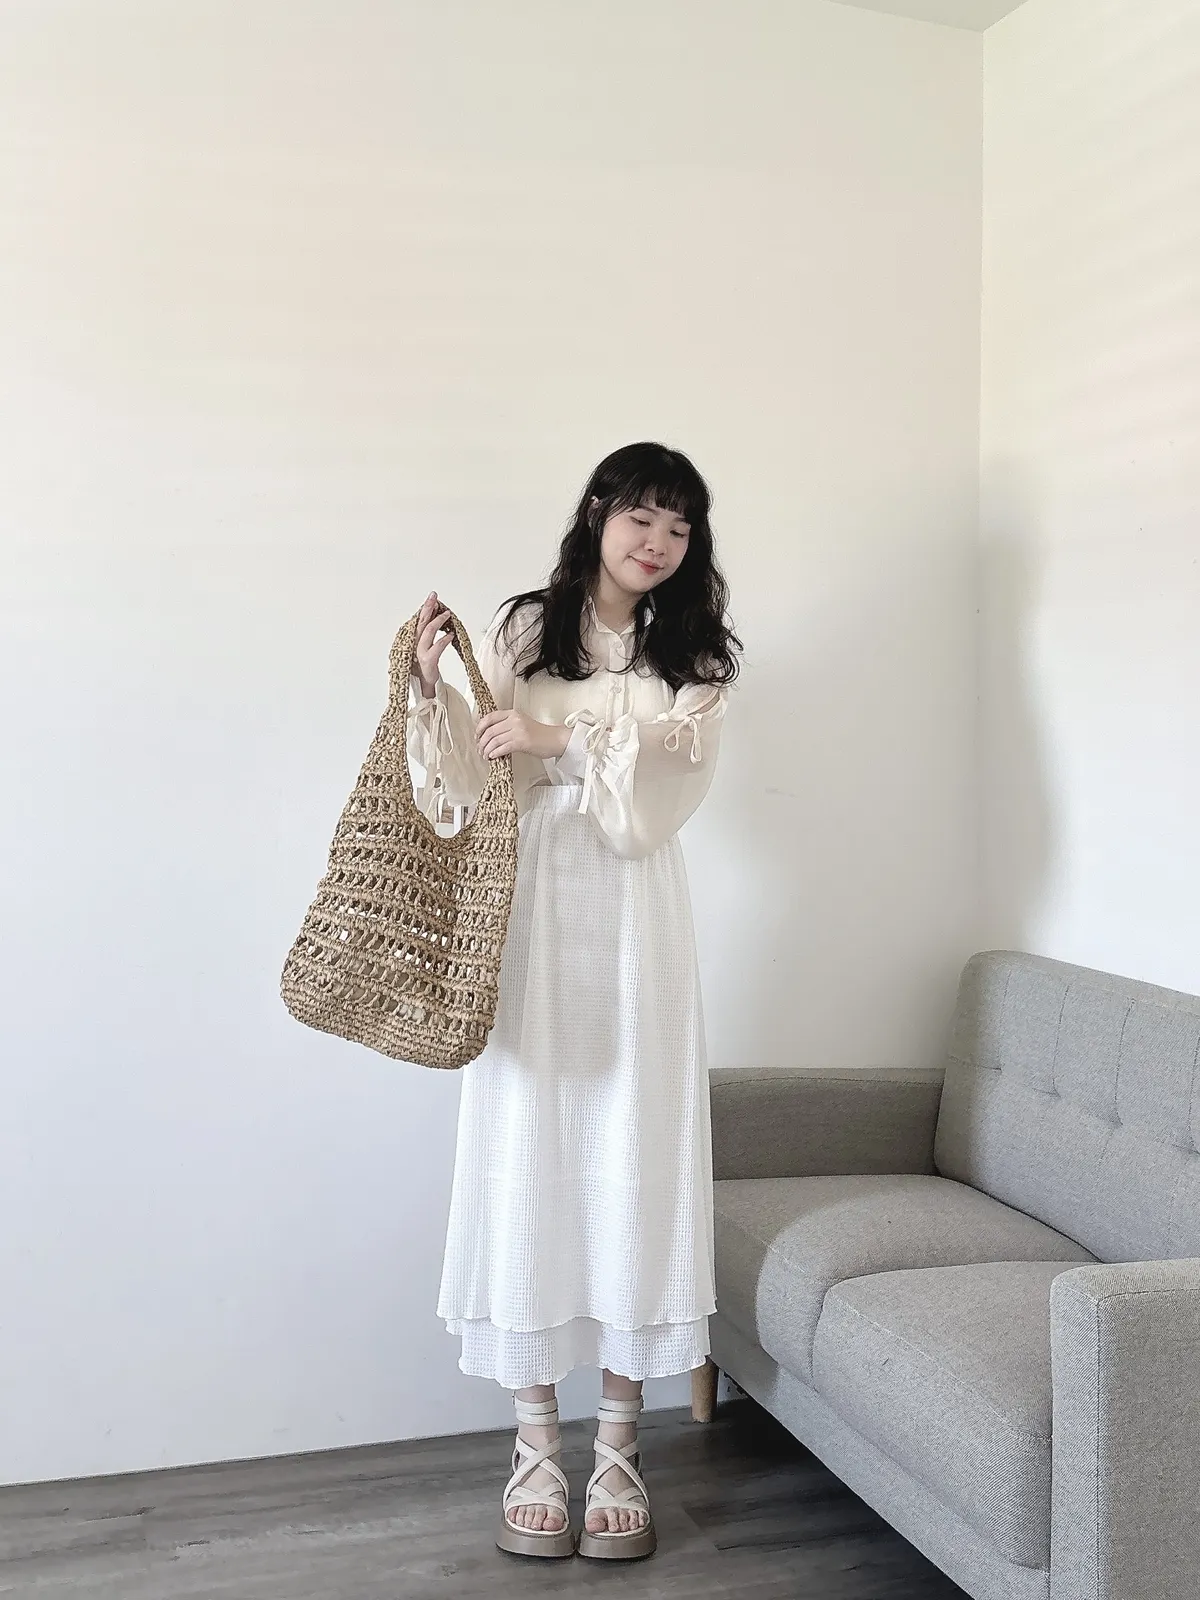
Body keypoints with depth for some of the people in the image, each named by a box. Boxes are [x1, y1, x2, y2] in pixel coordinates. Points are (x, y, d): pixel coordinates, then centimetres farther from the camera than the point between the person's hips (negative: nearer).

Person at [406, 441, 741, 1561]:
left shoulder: (696, 656, 10)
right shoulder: (519, 631, 7)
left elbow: (675, 771, -7)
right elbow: (472, 776, 1)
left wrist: (559, 735, -16)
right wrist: (433, 687, -14)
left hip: (634, 919, 1)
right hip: (531, 913, 0)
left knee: (632, 1158, 2)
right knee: (528, 1154, 1)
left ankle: (617, 1451, 15)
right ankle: (536, 1446, 15)